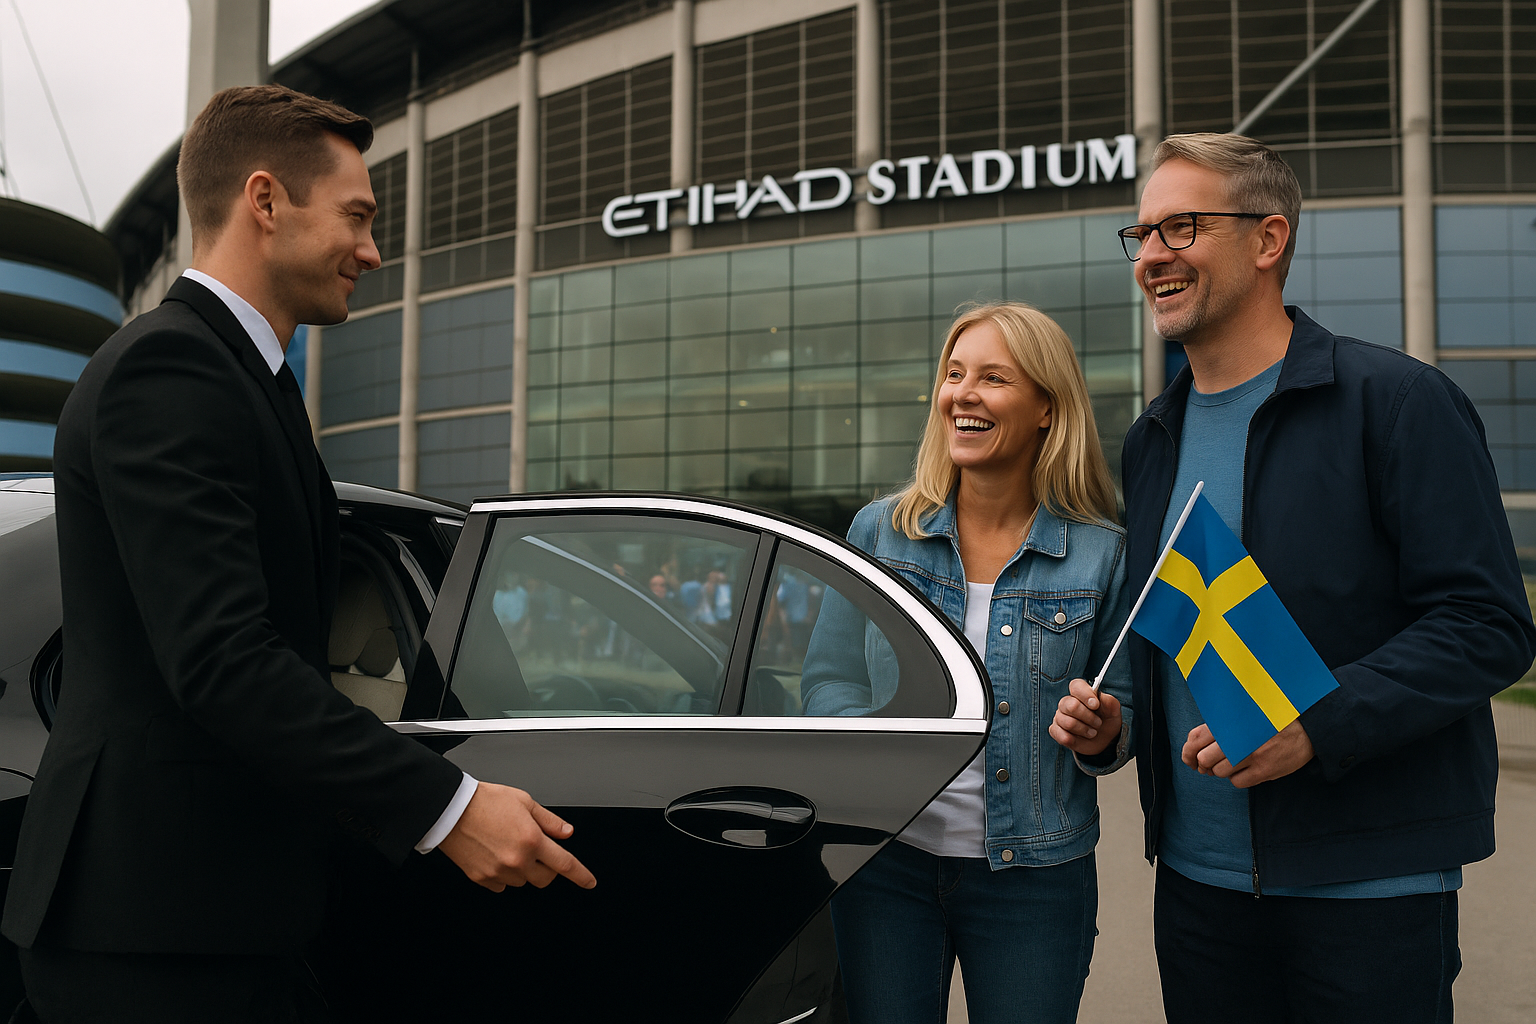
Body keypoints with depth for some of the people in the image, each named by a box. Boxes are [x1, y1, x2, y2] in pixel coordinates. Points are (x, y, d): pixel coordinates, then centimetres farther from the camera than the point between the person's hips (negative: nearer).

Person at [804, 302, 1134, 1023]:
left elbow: (1125, 710, 5)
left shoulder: (1100, 552, -4)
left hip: (1032, 878, -1)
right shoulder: (880, 531, 0)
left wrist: (1102, 735, -17)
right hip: (886, 861, 1)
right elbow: (829, 680, 3)